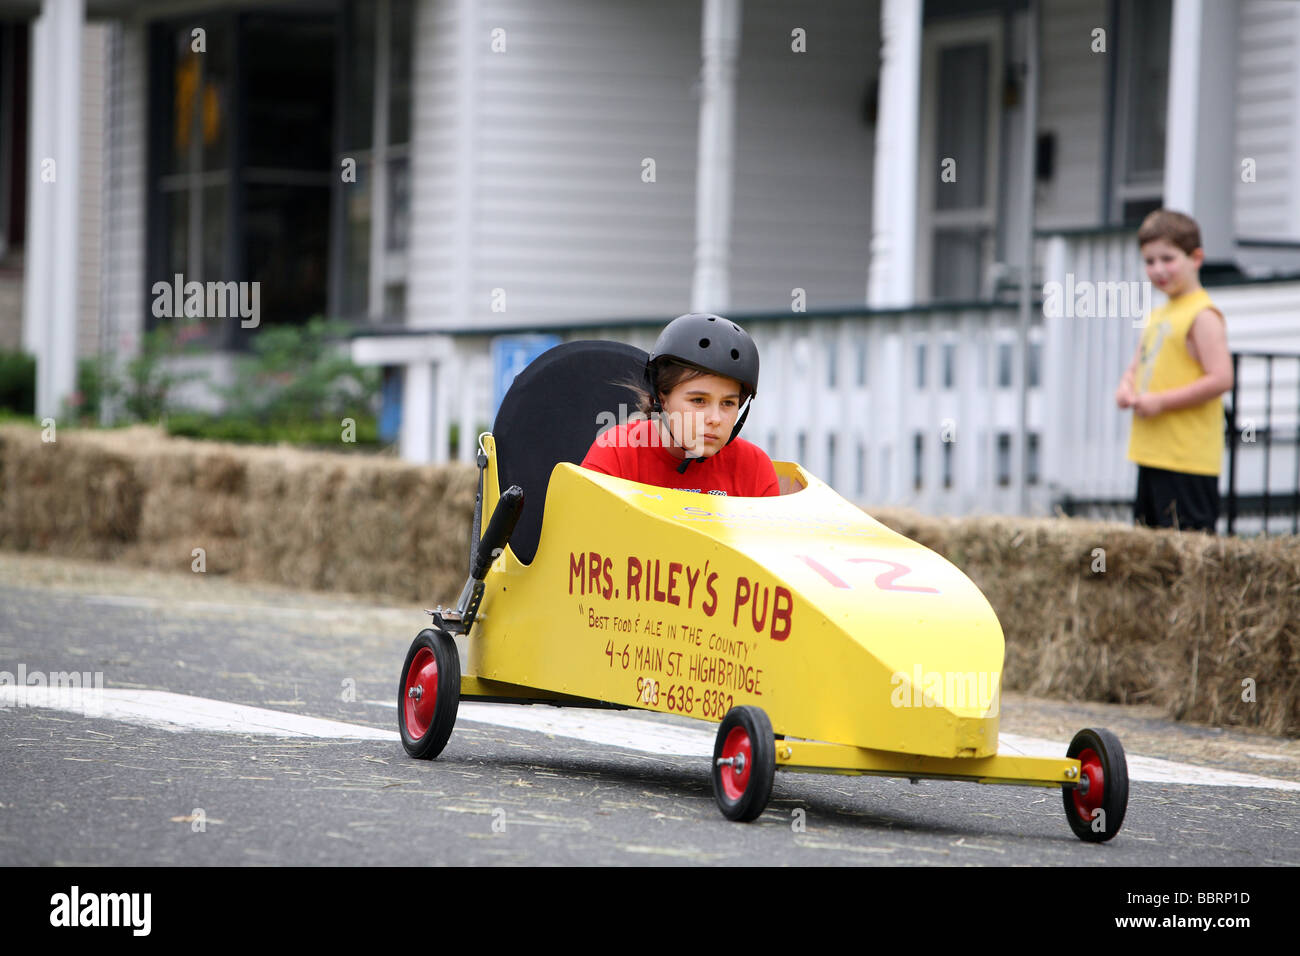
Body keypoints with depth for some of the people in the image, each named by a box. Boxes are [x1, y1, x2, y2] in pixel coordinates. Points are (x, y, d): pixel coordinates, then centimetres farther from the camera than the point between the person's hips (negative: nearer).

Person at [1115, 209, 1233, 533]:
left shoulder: (1203, 316, -11)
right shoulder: (1158, 315, 18)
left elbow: (1221, 379, -19)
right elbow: (1136, 367, 28)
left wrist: (1161, 401, -19)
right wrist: (1126, 388, 4)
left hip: (1188, 458, -10)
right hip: (1152, 454, 10)